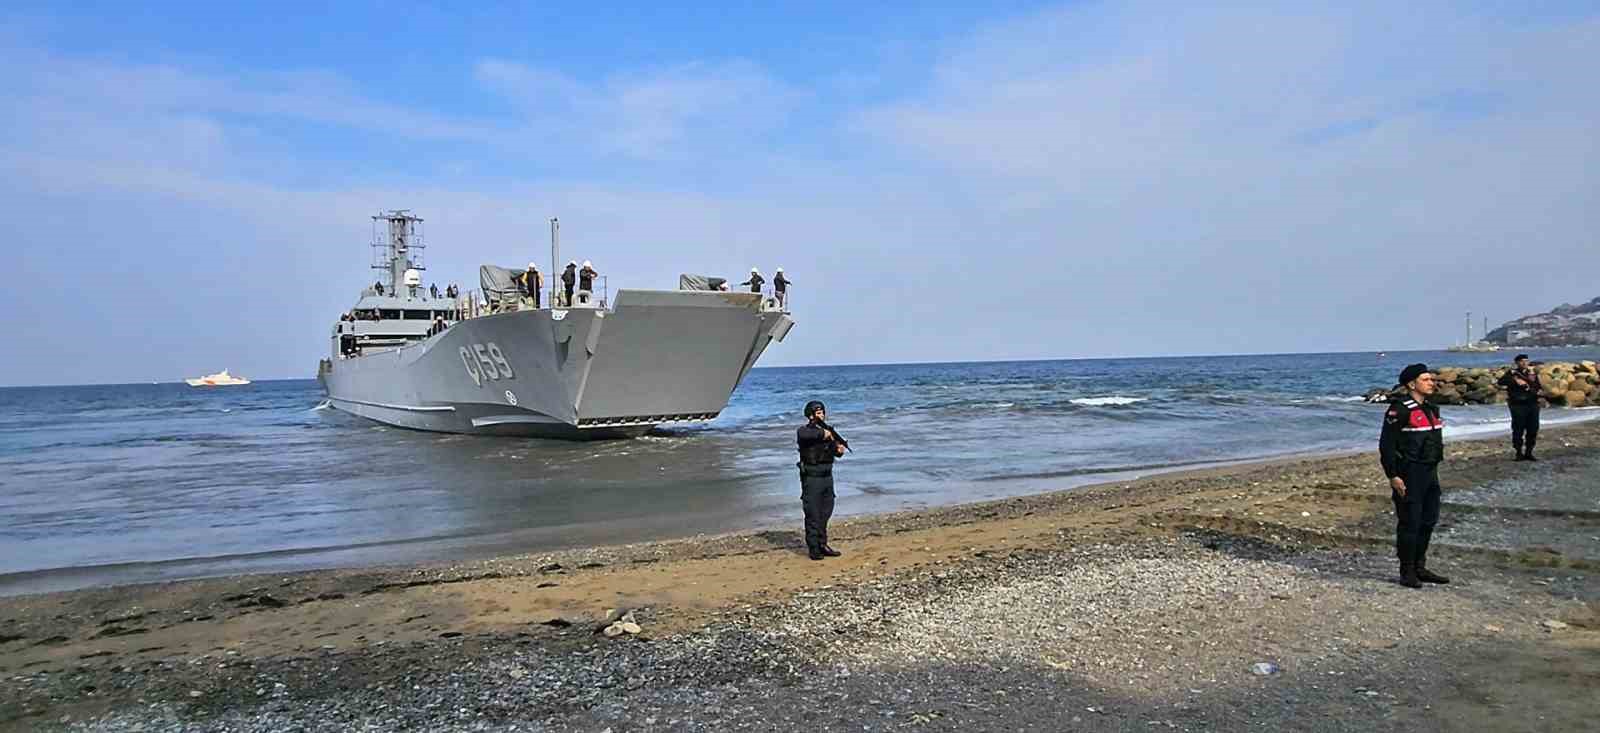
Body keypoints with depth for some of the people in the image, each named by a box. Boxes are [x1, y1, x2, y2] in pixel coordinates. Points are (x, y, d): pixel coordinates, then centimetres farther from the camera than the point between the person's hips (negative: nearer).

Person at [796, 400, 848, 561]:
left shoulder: (828, 431, 10)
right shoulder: (804, 430, -9)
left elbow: (836, 451, 14)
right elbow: (804, 435, -35)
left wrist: (839, 449, -9)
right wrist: (823, 433, -27)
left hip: (827, 477, 7)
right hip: (811, 477, -7)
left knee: (826, 512, 14)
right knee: (813, 515, -2)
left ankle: (822, 544, 25)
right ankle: (813, 549, 4)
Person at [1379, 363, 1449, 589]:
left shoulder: (1431, 409, 13)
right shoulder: (1400, 409, -14)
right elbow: (1387, 444, -17)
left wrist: (1434, 468, 19)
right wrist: (1393, 476, -20)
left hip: (1430, 473, 9)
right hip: (1409, 475, -9)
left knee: (1428, 521, 14)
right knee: (1409, 523, -3)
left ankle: (1420, 568, 25)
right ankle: (1407, 572, 7)